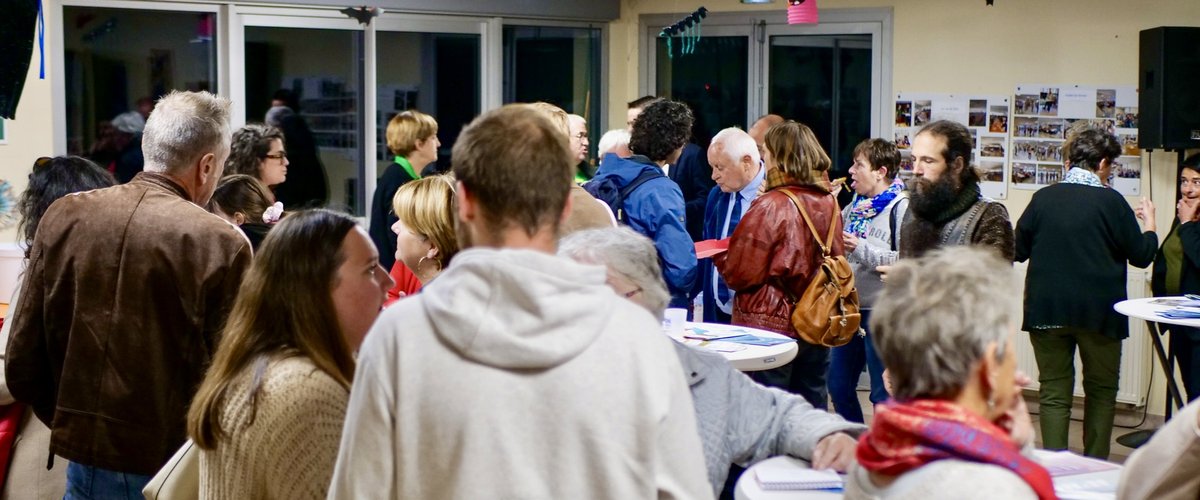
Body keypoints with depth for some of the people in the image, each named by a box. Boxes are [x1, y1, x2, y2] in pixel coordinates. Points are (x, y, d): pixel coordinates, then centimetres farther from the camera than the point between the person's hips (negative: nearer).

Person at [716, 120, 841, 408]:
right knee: (812, 409, 14)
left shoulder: (769, 207, -17)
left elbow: (739, 274, -13)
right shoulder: (829, 203, 1)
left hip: (771, 325, -6)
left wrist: (718, 256, 6)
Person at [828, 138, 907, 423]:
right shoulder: (856, 205, 11)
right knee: (838, 385, 16)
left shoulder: (901, 207, -13)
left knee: (883, 394, 2)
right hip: (850, 306, 8)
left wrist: (860, 248, -21)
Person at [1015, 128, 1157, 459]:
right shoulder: (1110, 201, -9)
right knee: (1101, 388, 14)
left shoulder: (1043, 198, -2)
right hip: (1098, 312, -2)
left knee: (1054, 391, 7)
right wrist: (1148, 224, 16)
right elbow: (1141, 255, -3)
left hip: (1046, 309, 2)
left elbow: (1018, 251, 6)